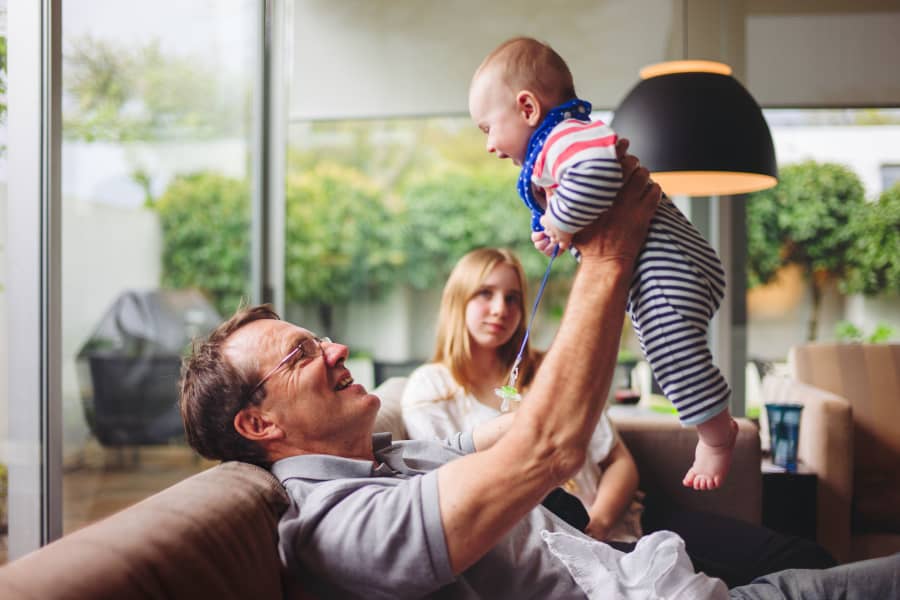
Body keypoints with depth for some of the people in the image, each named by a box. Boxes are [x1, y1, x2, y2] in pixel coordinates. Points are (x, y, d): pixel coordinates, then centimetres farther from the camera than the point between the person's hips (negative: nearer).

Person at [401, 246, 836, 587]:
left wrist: (597, 522, -10)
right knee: (716, 582, -33)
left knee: (804, 559, -12)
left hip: (616, 521, 6)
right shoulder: (429, 391, 5)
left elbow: (620, 462, 12)